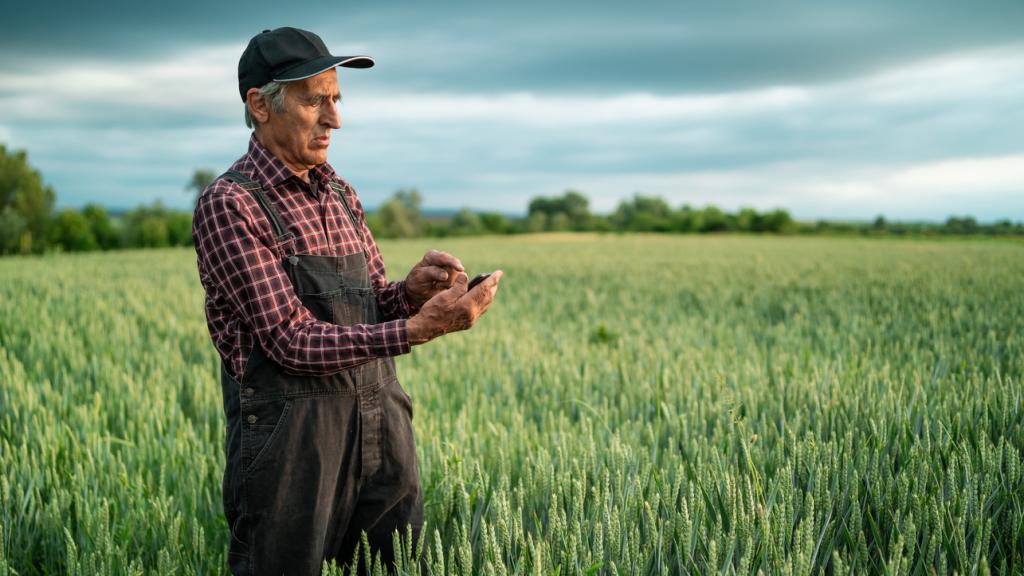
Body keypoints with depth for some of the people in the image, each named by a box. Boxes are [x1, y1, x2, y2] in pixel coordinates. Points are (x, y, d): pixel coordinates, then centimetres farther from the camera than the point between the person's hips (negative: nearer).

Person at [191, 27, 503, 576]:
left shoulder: (339, 194, 11)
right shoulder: (229, 205, -11)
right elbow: (292, 342, -17)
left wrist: (411, 291, -7)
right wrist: (417, 329, -25)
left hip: (379, 423, 7)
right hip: (292, 436, -6)